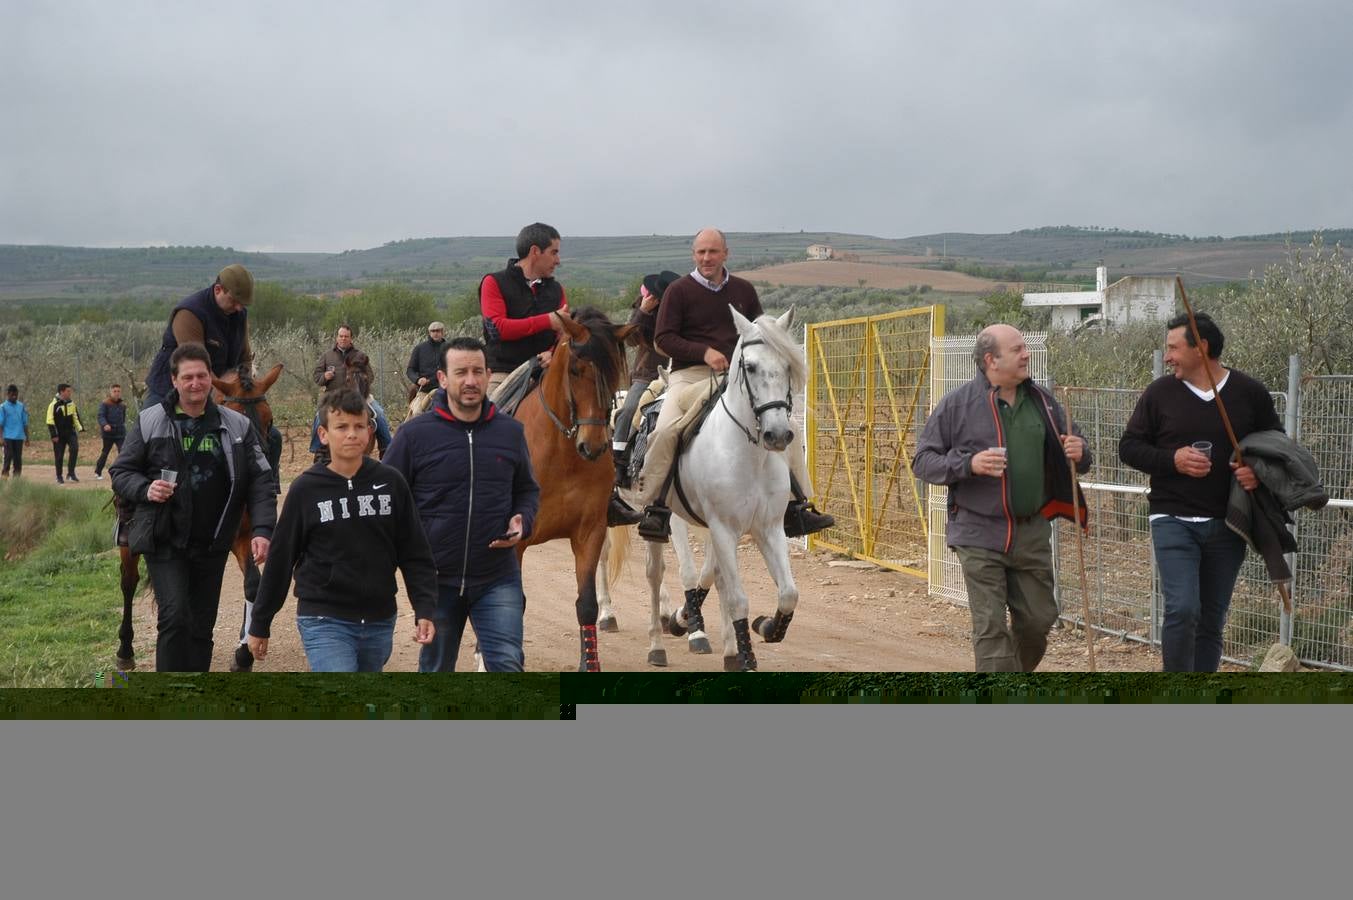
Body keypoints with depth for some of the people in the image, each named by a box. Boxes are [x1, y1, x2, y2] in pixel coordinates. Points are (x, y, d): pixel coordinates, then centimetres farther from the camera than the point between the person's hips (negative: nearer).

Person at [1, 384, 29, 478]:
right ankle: (5, 475, -1)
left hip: (19, 437, 3)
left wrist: (27, 437, 11)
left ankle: (17, 476, 9)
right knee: (8, 456, -5)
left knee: (18, 458, 4)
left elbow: (25, 423, 13)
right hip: (8, 437, -3)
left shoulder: (21, 407, 9)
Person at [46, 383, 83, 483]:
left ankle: (71, 472, -10)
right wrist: (54, 435, -15)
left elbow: (75, 417, 18)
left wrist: (80, 428, 8)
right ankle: (59, 477, 16)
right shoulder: (54, 405, -11)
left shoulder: (71, 403, 8)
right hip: (59, 435, -4)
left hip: (70, 432, 4)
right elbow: (50, 421, -12)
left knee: (74, 449, -18)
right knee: (59, 456, 3)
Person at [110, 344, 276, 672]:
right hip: (165, 542, -3)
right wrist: (145, 489, -16)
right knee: (175, 617, -17)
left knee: (202, 627, 10)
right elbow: (120, 471, 5)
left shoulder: (237, 426, 4)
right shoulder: (149, 421, 0)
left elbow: (260, 481, 2)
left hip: (212, 546, 3)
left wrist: (262, 530, -12)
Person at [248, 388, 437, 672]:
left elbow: (415, 553, 4)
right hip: (324, 621, -3)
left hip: (380, 622, 3)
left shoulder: (390, 483, 1)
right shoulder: (306, 489, -4)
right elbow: (280, 559, 3)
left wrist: (424, 609, -6)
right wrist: (259, 624, 8)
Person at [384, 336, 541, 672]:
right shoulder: (414, 434, -6)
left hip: (498, 578, 1)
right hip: (437, 579, -1)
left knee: (507, 663, -10)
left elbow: (528, 490, 16)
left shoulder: (510, 432, 2)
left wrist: (523, 521, -6)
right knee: (435, 671, 15)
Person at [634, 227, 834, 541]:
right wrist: (704, 352, -18)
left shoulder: (743, 290, 14)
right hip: (690, 375, -4)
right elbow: (663, 338, -4)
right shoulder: (679, 291, 2)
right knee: (665, 431, -29)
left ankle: (797, 508, 3)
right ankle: (655, 508, -17)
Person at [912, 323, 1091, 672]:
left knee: (1039, 618, 11)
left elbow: (1073, 447, 19)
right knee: (991, 627, -5)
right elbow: (922, 461, -4)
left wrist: (1079, 452, -7)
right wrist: (968, 463, -21)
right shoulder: (957, 404, -6)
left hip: (1033, 533, 5)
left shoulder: (1042, 401, 8)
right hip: (980, 534, -4)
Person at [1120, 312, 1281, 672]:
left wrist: (1259, 471, -10)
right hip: (1173, 521, -2)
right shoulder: (1159, 392, 1)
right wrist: (1172, 460, -13)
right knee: (1182, 609, -15)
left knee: (1213, 618, 8)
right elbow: (1129, 446, 5)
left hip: (1226, 524, 2)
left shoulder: (1250, 393, 2)